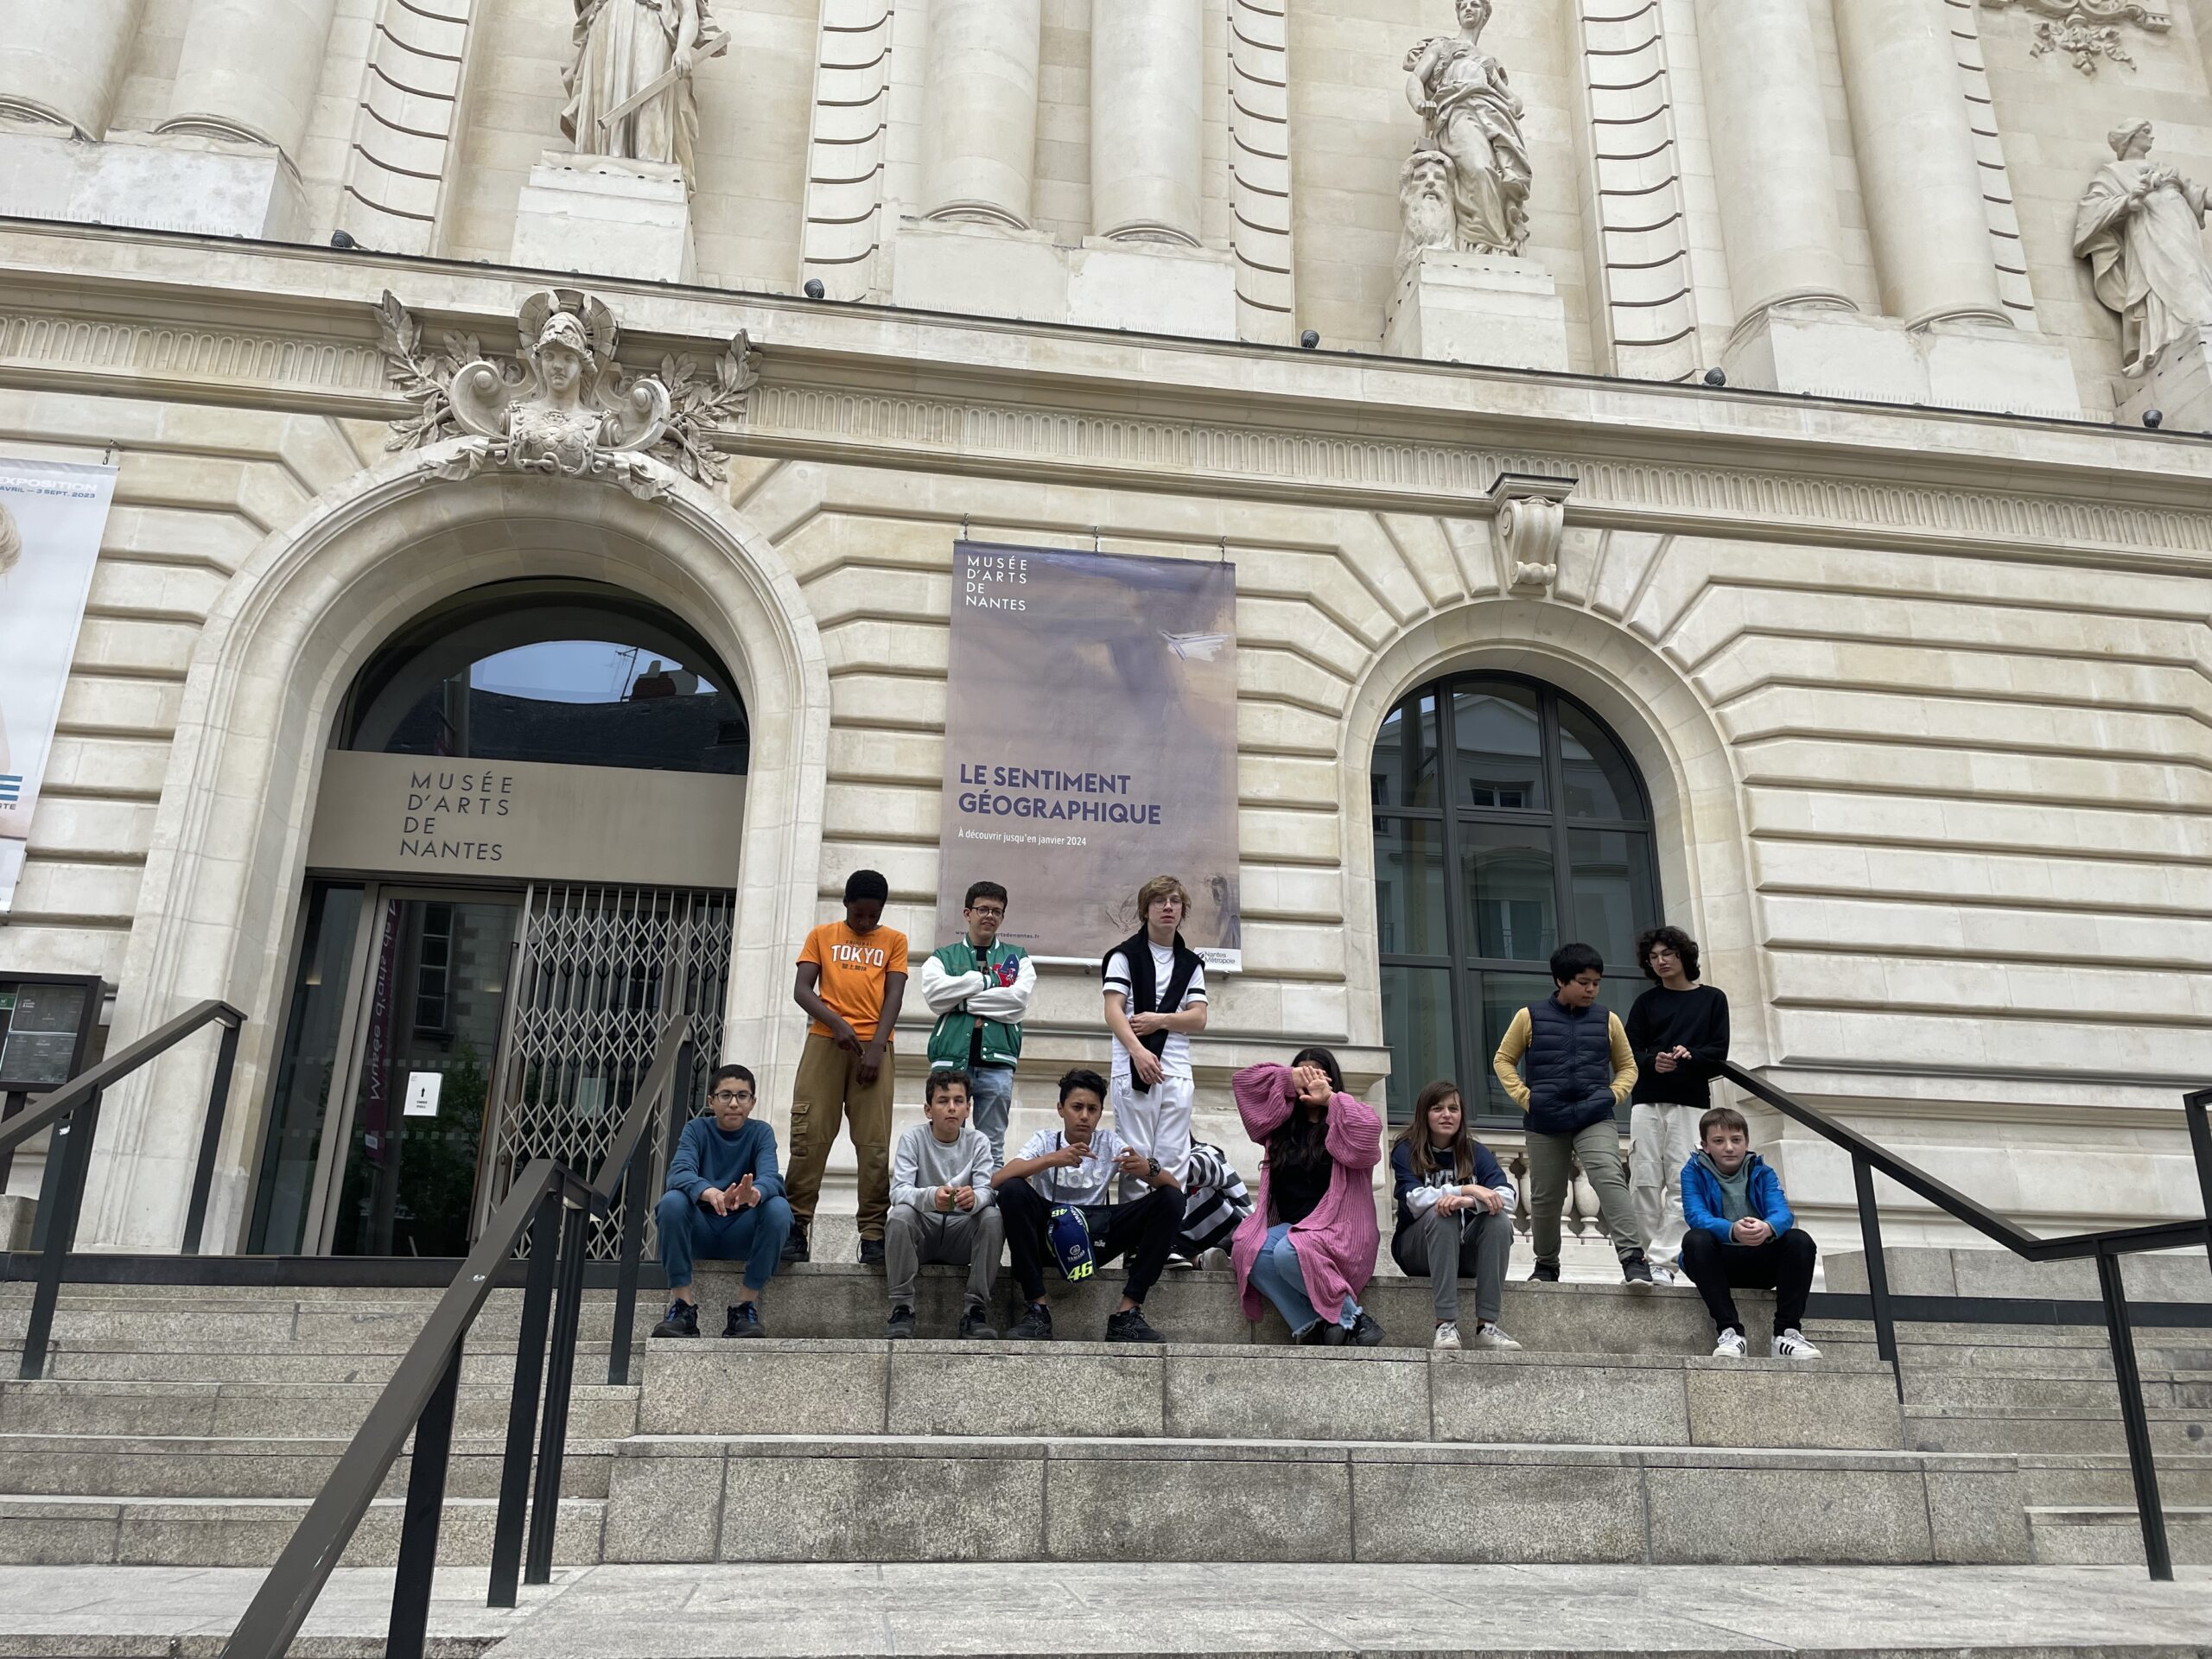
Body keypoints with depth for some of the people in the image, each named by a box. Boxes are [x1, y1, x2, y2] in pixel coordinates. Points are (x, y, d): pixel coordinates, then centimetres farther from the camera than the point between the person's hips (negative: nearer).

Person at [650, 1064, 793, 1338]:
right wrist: (710, 1194, -46)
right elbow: (679, 1173, -23)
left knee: (779, 1207, -29)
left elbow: (771, 1176, -21)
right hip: (699, 1231, 0)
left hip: (741, 1234, 0)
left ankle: (746, 1305, -18)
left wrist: (755, 1193, -48)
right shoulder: (697, 1130, -2)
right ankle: (683, 1305, -23)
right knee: (672, 1201, -29)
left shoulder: (760, 1132, -1)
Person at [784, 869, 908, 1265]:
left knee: (874, 1142, -5)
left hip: (873, 1047, 0)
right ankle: (797, 1227, 0)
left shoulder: (894, 941, 13)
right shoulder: (822, 935, 13)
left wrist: (877, 1046, -10)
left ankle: (873, 1234, -3)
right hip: (825, 1042, 0)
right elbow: (802, 989, 3)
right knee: (810, 1136, -5)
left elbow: (894, 995, 3)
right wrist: (836, 1023, -14)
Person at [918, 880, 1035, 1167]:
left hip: (997, 1061, 0)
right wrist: (985, 981, -3)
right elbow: (935, 996, -5)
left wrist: (962, 999, -3)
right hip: (951, 1059, 0)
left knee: (993, 1148, 3)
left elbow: (1019, 1002, -4)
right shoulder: (943, 958, 15)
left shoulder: (1018, 958, 15)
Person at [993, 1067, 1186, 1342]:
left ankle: (1128, 1312, -18)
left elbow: (1173, 1185, -5)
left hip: (1098, 1237, 2)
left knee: (1171, 1199, -14)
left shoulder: (1110, 1143, 3)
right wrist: (1051, 1160, -32)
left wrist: (1148, 1169, -29)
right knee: (1013, 1190, -29)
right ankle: (1036, 1308, -22)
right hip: (1050, 1233, -2)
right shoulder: (1045, 1140, -2)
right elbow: (997, 1180, -20)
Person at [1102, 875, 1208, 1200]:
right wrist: (1138, 1051, -21)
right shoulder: (1125, 955, 5)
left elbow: (1198, 1019, 9)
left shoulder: (1191, 964, 17)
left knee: (1174, 1160, 1)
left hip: (1177, 1071, 4)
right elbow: (1113, 1011, -7)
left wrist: (1159, 1020, -8)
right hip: (1133, 1068, -3)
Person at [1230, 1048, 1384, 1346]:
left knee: (1288, 1253, -35)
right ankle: (1312, 1327, -27)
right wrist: (1290, 1078, 5)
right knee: (1250, 1252, -28)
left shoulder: (1343, 1128, 5)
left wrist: (1331, 1099, -8)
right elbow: (1242, 1081, 15)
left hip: (1337, 1230, -5)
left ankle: (1351, 1319, -18)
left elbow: (1370, 1128, -20)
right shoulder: (1281, 1124, 19)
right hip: (1289, 1227, 5)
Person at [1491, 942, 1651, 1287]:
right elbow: (1503, 1060, 8)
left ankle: (1633, 1257, -26)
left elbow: (1627, 1066, 17)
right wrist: (1524, 1097, -4)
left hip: (1595, 1120, 0)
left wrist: (1613, 1095, 0)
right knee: (1545, 1196, 8)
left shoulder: (1608, 1021, 6)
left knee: (1610, 1178, -23)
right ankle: (1546, 1265, 27)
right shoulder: (1530, 1017, 1)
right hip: (1545, 1123, 0)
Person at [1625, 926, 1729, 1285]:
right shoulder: (1646, 1003, 13)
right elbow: (1630, 1053, 5)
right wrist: (1652, 1062, -16)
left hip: (1691, 1102, -1)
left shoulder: (1712, 999, 11)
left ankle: (1663, 1261, -10)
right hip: (1647, 1100, 1)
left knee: (1681, 1182, -9)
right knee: (1644, 1181, -3)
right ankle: (1645, 1256, 4)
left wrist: (1690, 1056, -16)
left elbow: (1719, 1052, 3)